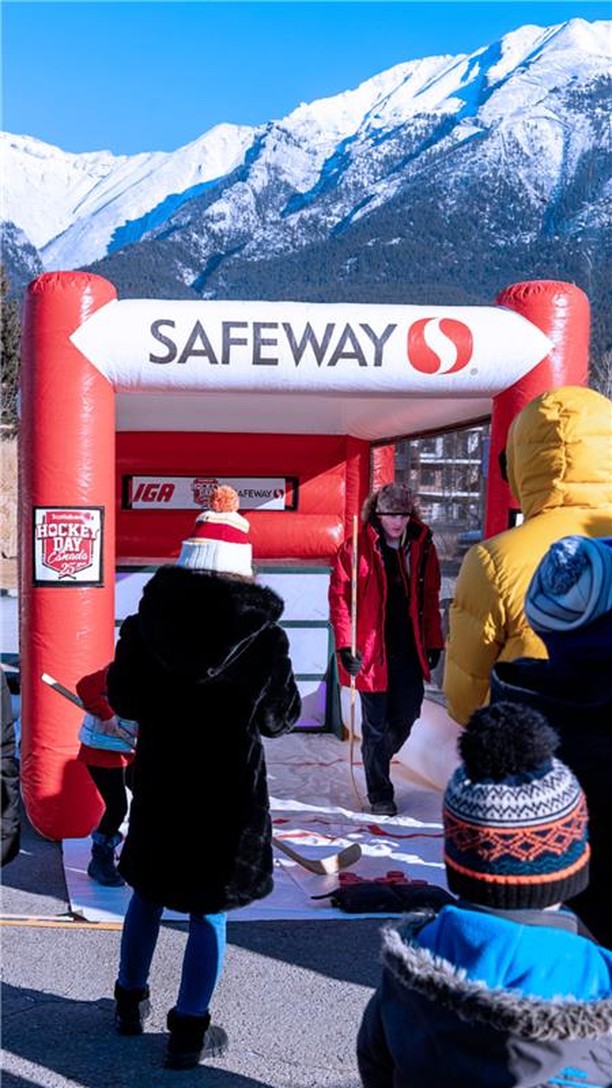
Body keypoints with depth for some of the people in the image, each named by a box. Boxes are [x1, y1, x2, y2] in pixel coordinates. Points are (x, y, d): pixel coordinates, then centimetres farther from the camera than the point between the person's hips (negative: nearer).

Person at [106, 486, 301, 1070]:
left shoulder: (146, 619, -8)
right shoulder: (264, 635, -14)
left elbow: (122, 698, 1)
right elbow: (279, 717, -6)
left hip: (158, 779, 3)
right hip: (228, 786, -3)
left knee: (148, 892, 22)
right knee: (208, 909, 8)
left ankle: (130, 1001, 37)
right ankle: (189, 1032, 17)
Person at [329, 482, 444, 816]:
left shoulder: (422, 547, 4)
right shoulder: (355, 549, -8)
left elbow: (430, 599, 11)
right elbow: (339, 598, -7)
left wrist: (433, 642, 9)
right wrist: (346, 645, -12)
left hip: (409, 650, 4)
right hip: (371, 650, -4)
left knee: (406, 716, 9)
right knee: (376, 725, 5)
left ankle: (377, 762, 38)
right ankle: (380, 795, 19)